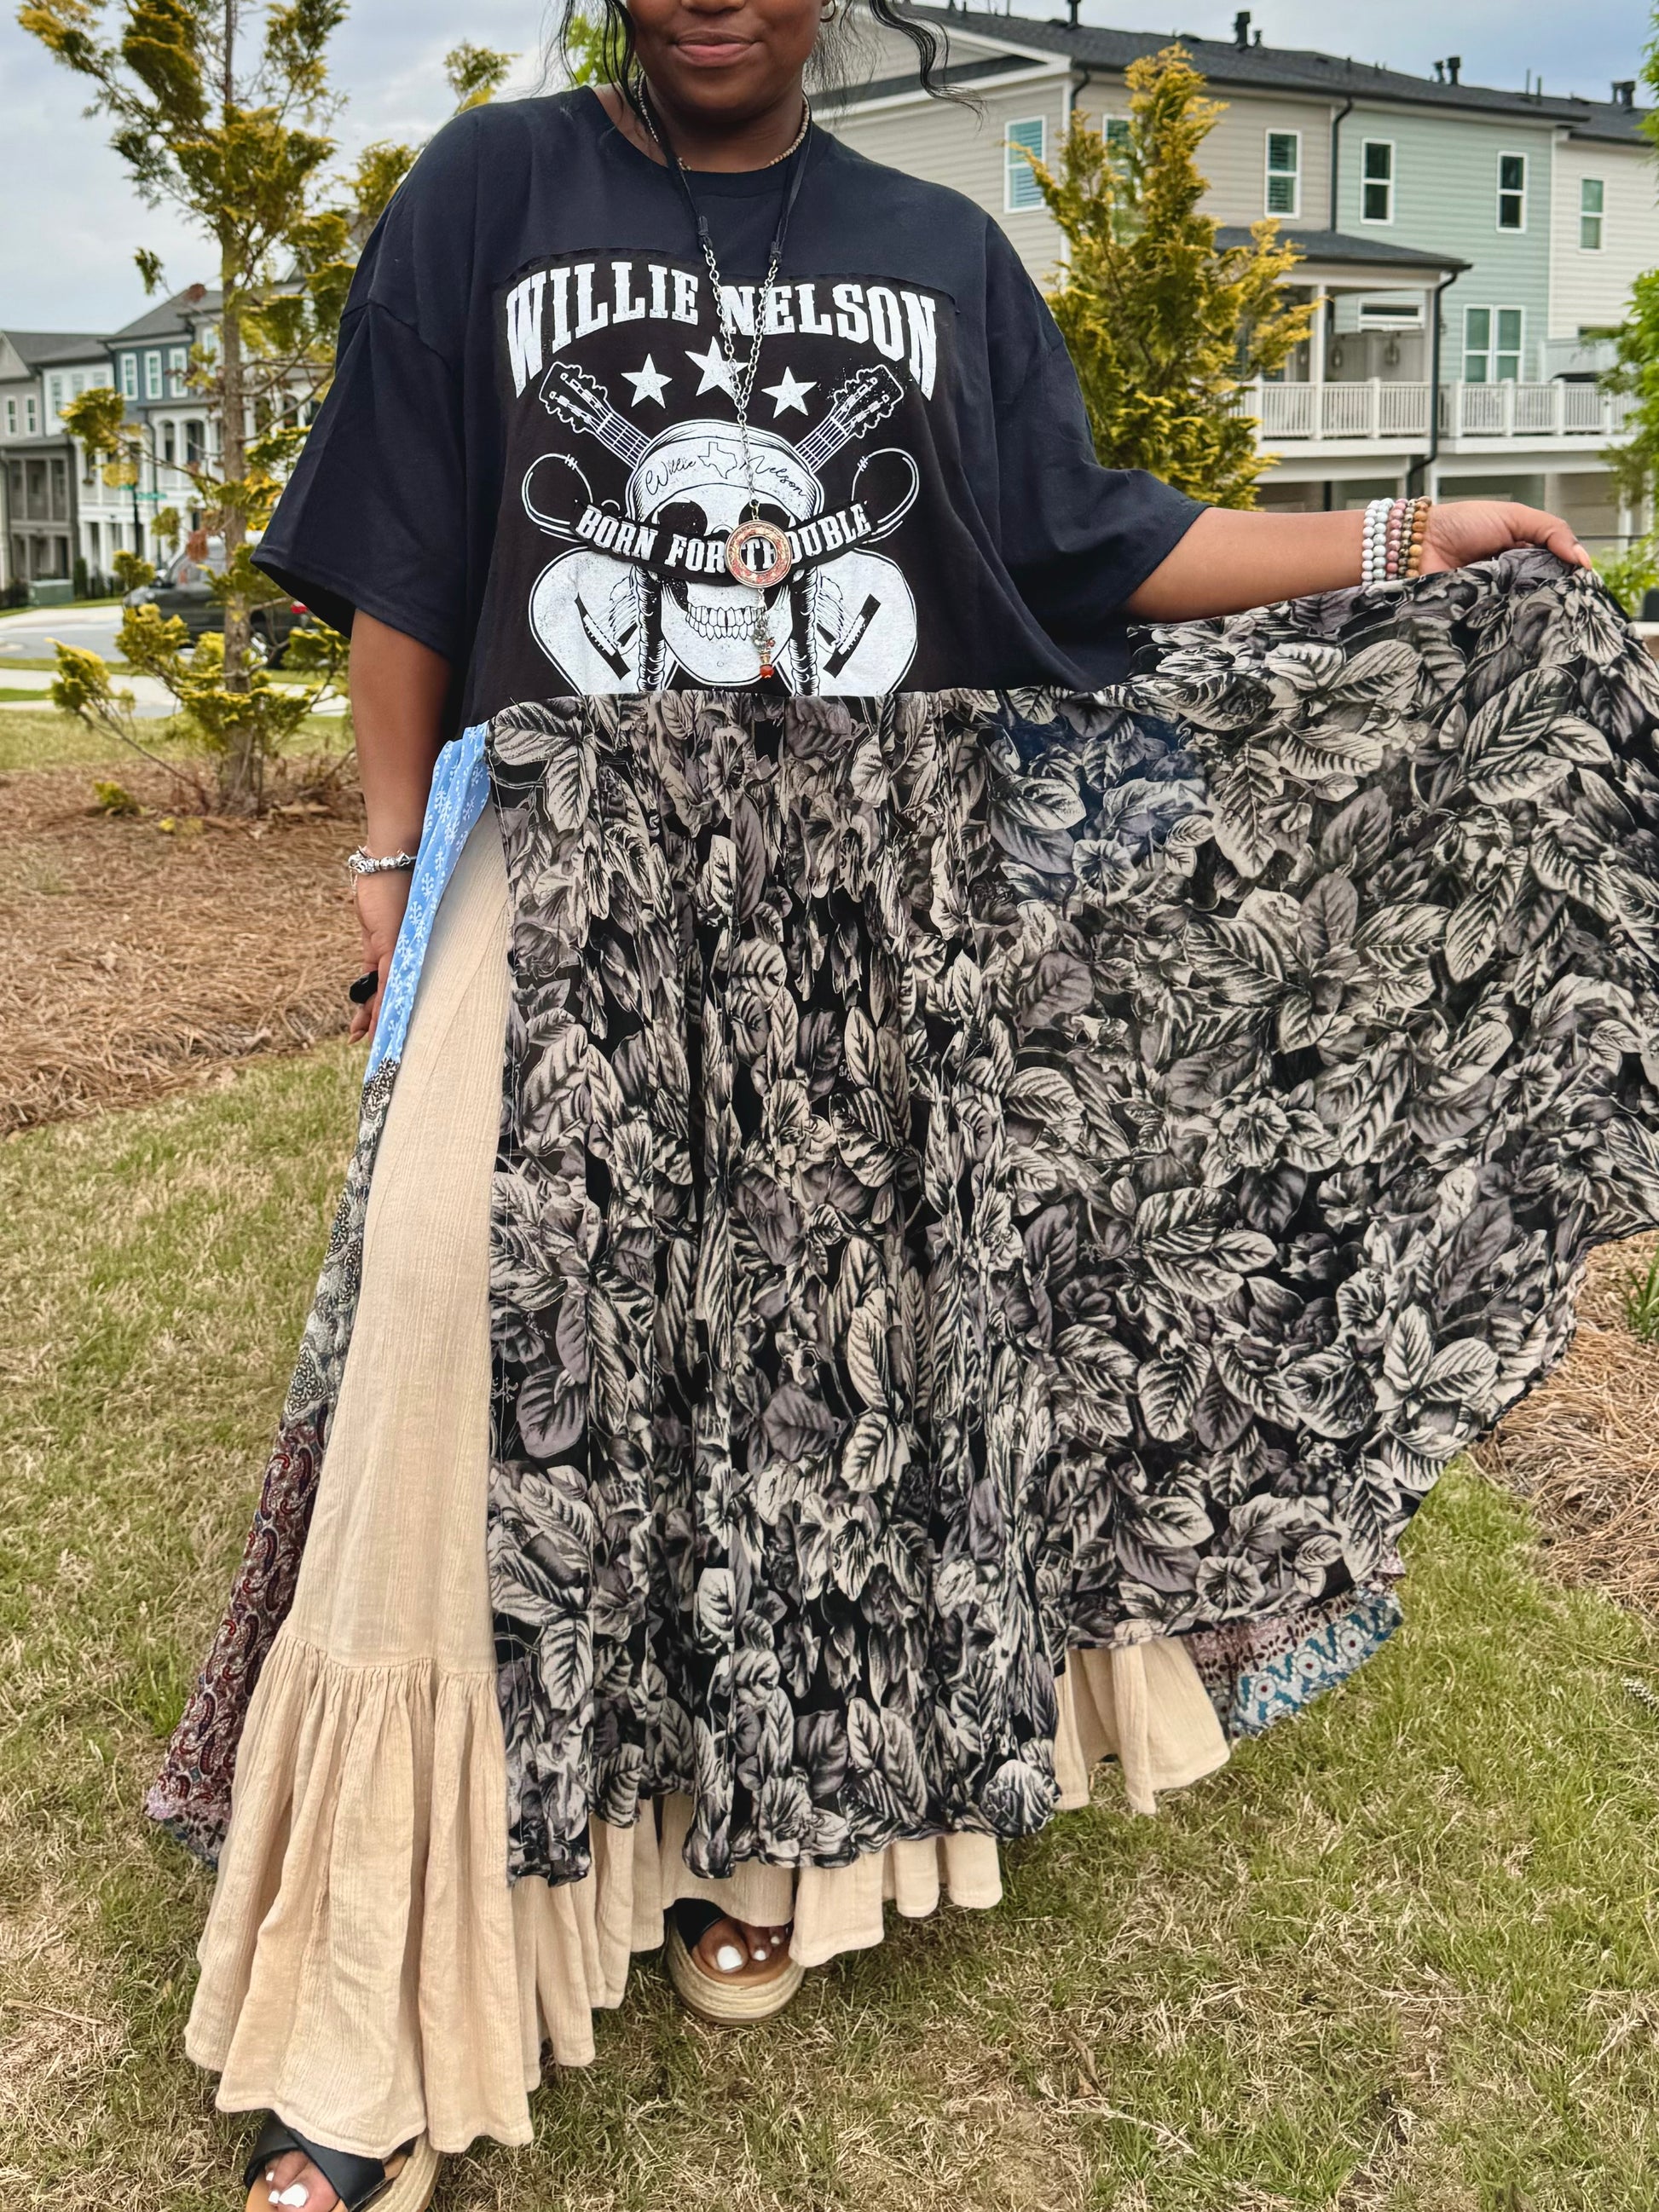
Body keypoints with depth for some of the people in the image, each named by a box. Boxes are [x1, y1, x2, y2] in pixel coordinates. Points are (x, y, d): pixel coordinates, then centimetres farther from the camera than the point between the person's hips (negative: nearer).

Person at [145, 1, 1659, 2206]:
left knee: (820, 1327, 5)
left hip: (867, 902, 3)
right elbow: (403, 565, 6)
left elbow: (1081, 543, 12)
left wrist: (1395, 548, 6)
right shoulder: (491, 189, 7)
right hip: (568, 875, -2)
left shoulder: (938, 253, 12)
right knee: (469, 1314, -13)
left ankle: (765, 1822, 26)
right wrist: (393, 866, 3)